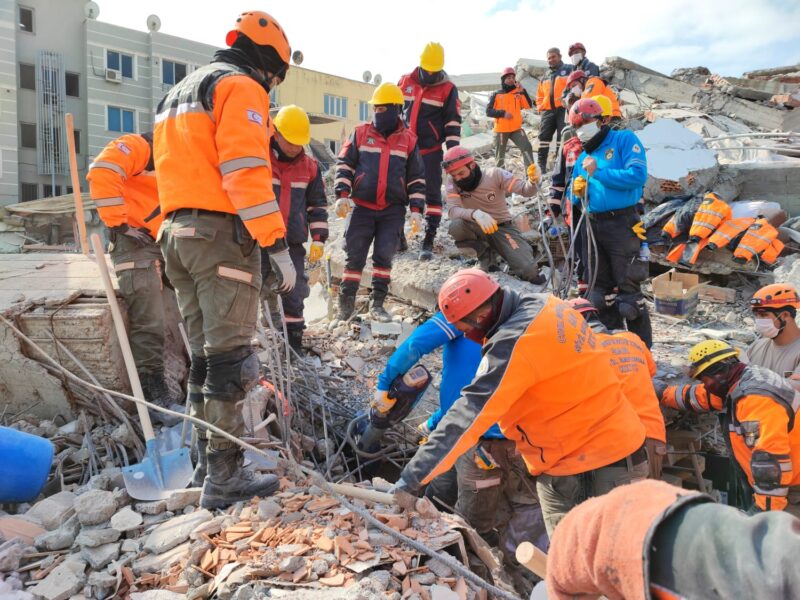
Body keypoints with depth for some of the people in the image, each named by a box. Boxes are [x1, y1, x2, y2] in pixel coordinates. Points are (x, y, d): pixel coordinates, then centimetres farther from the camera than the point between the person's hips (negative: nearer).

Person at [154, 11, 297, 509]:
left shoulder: (178, 94, 27)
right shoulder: (240, 87, -4)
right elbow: (247, 173, -17)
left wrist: (183, 232, 20)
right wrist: (278, 245, -18)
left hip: (178, 233, 9)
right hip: (222, 234, -9)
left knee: (205, 356, 13)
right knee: (231, 358, -7)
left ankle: (207, 463, 20)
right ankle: (225, 478, -3)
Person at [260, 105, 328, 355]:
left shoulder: (310, 167, 8)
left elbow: (318, 205, 13)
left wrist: (319, 239, 7)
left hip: (293, 244, 3)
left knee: (293, 296, 6)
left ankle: (294, 344, 18)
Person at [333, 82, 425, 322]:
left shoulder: (408, 139, 7)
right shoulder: (361, 134, 5)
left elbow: (417, 178, 9)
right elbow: (344, 165, 6)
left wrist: (416, 209, 1)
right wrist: (342, 194, -8)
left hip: (393, 210, 0)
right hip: (362, 207, 0)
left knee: (384, 255, -4)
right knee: (355, 255, 0)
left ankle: (378, 303, 7)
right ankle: (346, 302, 11)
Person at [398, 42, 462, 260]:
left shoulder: (448, 89, -3)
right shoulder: (405, 82, 6)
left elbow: (453, 123, -3)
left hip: (431, 151, -3)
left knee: (431, 194, -2)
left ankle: (429, 241, 2)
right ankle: (397, 235, 19)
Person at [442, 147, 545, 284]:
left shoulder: (494, 174, -14)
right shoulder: (453, 183, -12)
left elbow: (525, 190, -14)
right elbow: (452, 211, -27)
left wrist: (532, 181, -38)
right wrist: (475, 213, -46)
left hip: (502, 227, -2)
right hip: (477, 229, 2)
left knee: (528, 270, -23)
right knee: (455, 226, -34)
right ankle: (485, 255, -6)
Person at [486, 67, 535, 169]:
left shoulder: (518, 93, 6)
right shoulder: (496, 95, 0)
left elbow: (529, 105, -5)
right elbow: (488, 111, -6)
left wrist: (523, 91, -15)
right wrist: (503, 113, -18)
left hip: (516, 128, 1)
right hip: (501, 130, -1)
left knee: (527, 147, -15)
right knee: (500, 155, 6)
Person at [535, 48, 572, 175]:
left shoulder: (568, 70, 5)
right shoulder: (545, 77, 22)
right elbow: (540, 95, 27)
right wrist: (540, 107, 11)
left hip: (564, 109, -6)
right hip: (548, 111, 6)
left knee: (563, 137, -4)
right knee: (543, 136, 0)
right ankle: (541, 166, 3)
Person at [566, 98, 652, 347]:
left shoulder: (624, 139, -3)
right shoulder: (584, 156, 17)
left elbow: (638, 175, -18)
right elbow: (573, 195, 20)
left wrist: (599, 172, -14)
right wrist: (576, 191, -3)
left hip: (621, 225, -7)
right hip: (593, 226, 7)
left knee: (628, 289, -4)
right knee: (600, 290, 12)